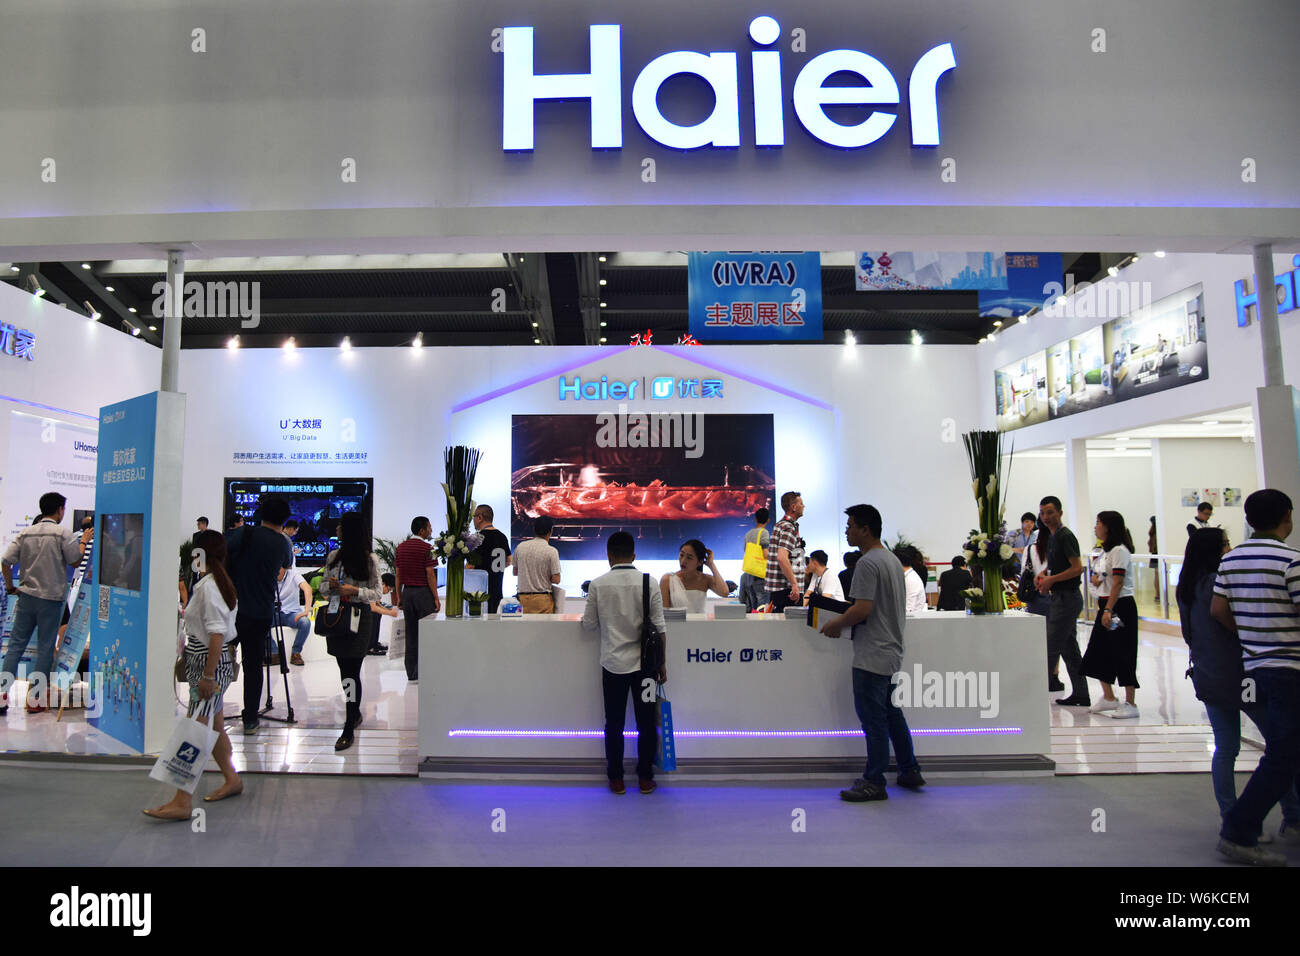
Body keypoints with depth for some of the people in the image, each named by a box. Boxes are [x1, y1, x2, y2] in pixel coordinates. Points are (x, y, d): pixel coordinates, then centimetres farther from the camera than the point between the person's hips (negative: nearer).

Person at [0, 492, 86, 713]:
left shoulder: (25, 533, 5)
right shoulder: (63, 534, -8)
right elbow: (75, 560, -5)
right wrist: (83, 542, 10)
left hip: (27, 596, 4)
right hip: (52, 598, -4)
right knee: (45, 648, 4)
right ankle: (34, 699, 8)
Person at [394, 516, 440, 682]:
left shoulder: (401, 547, 9)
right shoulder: (426, 548, -11)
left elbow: (398, 574, 10)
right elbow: (430, 575, -13)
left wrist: (399, 597, 14)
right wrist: (436, 598, -9)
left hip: (407, 592, 6)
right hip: (423, 592, -6)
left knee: (411, 633, 10)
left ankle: (411, 674, 14)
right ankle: (422, 673, 0)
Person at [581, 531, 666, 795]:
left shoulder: (598, 585, -6)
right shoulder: (648, 583, -7)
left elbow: (589, 624, 1)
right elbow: (659, 627, -6)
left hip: (613, 663, 0)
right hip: (644, 662, 0)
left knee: (614, 724, 12)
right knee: (646, 723, 11)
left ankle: (616, 779, 19)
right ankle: (645, 779, 19)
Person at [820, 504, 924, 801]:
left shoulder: (867, 563, -17)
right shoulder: (893, 560, 13)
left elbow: (862, 610, -24)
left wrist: (835, 625, -9)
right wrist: (845, 621, 17)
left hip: (872, 656, -10)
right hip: (892, 651, 10)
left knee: (873, 718, -2)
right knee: (892, 713, 19)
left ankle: (874, 782, 7)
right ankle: (910, 771, 28)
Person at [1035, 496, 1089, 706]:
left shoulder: (1065, 536, -14)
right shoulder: (1052, 537, 15)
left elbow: (1078, 568, -20)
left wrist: (1051, 579, -17)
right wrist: (1042, 574, 9)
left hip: (1067, 598, -10)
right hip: (1059, 597, 10)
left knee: (1051, 648, -6)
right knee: (1069, 649, 13)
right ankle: (1081, 695, 20)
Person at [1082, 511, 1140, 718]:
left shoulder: (1119, 550, -14)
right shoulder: (1106, 550, 15)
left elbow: (1118, 584, -19)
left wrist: (1108, 610, -23)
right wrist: (1095, 578, 0)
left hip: (1121, 606, -9)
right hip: (1106, 606, 9)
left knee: (1122, 654, -3)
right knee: (1098, 652, 11)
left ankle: (1130, 703, 5)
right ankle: (1109, 698, 22)